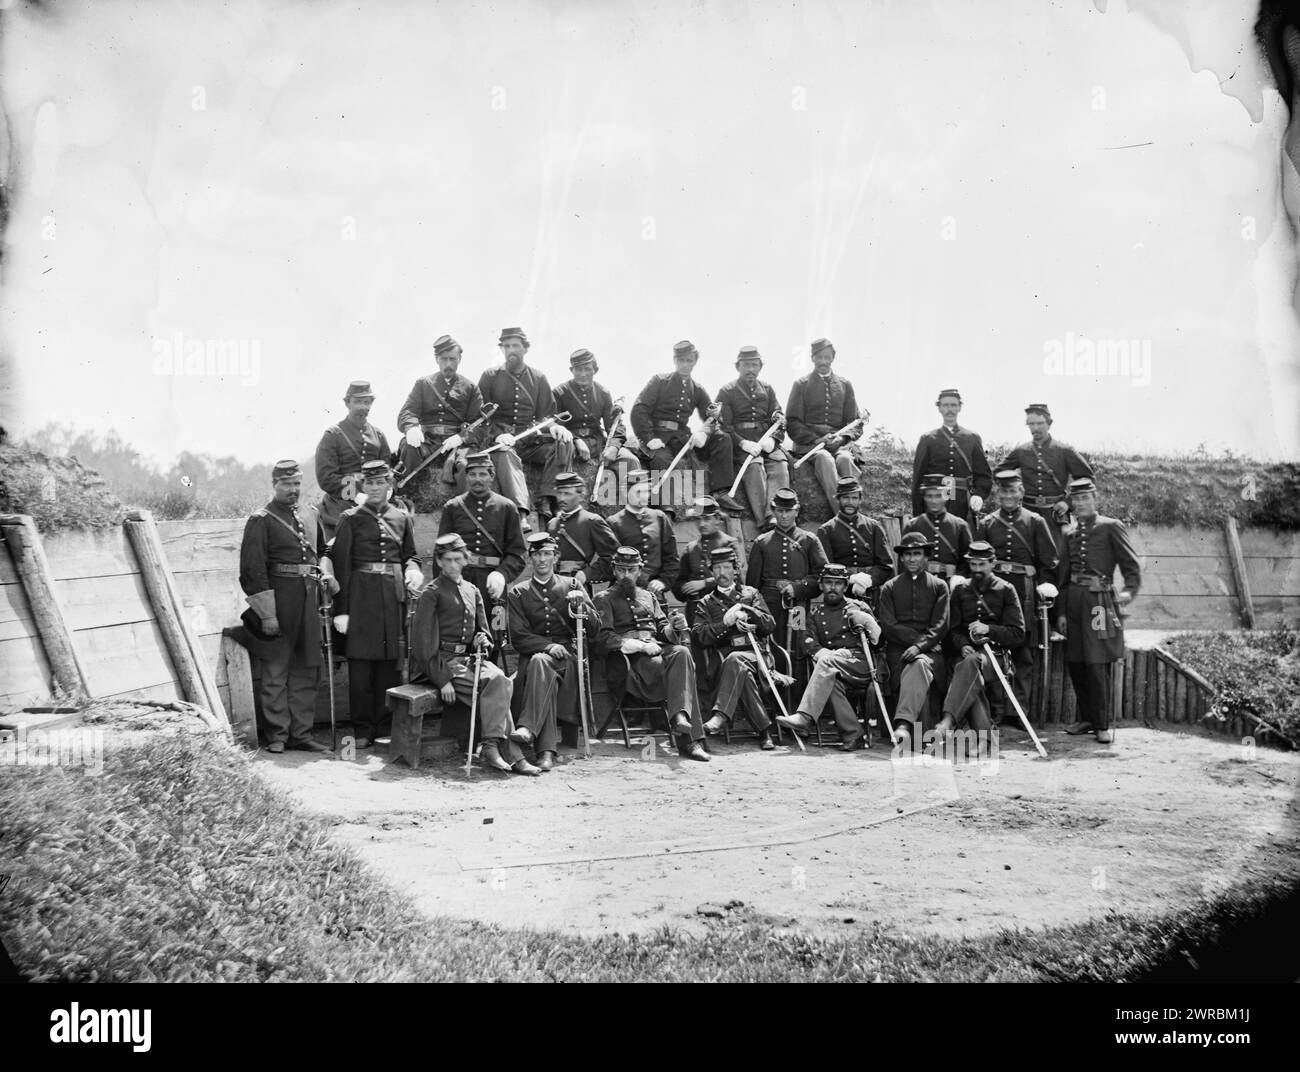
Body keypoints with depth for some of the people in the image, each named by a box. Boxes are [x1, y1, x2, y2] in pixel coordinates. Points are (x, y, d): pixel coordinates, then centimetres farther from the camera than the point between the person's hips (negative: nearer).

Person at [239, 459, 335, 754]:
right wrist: (267, 614, -16)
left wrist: (326, 573, 5)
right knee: (276, 671, 1)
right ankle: (277, 735, 9)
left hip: (309, 602, 6)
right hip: (279, 602, -6)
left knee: (307, 670, 9)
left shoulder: (311, 516, 13)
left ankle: (301, 733, 17)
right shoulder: (261, 521, -7)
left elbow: (322, 552, 28)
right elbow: (253, 570, -11)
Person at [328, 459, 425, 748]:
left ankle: (386, 725, 13)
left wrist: (413, 570, -4)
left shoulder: (402, 519, 12)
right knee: (360, 663, -2)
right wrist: (341, 610, -8)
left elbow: (409, 555, 21)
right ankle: (362, 730, 5)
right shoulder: (351, 518, 2)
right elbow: (340, 564, -2)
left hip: (394, 594, 3)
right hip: (361, 593, -3)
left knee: (391, 663, 4)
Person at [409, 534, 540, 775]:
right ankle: (510, 754, -27)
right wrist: (443, 680, -17)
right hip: (442, 661, -6)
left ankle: (492, 747, -25)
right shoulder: (431, 593, -3)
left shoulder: (472, 591, 16)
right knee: (493, 684, -27)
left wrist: (483, 639, -3)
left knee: (500, 679, -25)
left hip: (469, 657, 6)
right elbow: (424, 641, -8)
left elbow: (482, 629, 24)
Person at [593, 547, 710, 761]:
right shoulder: (604, 599, 12)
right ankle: (688, 741, -37)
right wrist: (640, 646, -14)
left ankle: (680, 717, -44)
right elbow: (603, 638, -3)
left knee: (681, 652, -32)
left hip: (657, 649, 4)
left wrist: (674, 629, -3)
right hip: (627, 657, -4)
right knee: (668, 667, -34)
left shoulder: (648, 597, 29)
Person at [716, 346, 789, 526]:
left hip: (767, 442, 4)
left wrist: (772, 438, -10)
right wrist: (743, 443, -18)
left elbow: (779, 418, 13)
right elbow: (723, 425, -1)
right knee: (755, 468, -32)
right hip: (740, 444, -3)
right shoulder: (727, 392, 8)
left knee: (780, 466, -26)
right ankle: (764, 519, -41)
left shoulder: (767, 389, 21)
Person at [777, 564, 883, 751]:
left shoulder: (857, 607, 16)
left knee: (827, 661, -33)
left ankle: (805, 718, -42)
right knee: (829, 679, -34)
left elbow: (878, 637, 8)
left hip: (859, 661, -2)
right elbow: (810, 642, 9)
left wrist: (863, 618, -10)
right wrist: (823, 653, -13)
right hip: (830, 665, 2)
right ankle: (853, 735, -34)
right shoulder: (815, 611, 21)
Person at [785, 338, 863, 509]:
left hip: (839, 443, 2)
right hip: (809, 444, -2)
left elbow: (855, 422, 17)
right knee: (825, 458, -36)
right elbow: (792, 423, 5)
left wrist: (842, 437, -6)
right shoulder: (801, 384, 11)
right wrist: (816, 439, -11)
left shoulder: (844, 385, 18)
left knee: (845, 459, -33)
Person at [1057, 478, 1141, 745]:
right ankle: (1087, 718, 19)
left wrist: (1129, 591, -17)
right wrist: (1062, 612, 13)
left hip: (1099, 600, -5)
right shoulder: (1070, 533, 16)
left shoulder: (1111, 527, 1)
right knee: (1074, 663, 6)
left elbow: (1132, 565, -1)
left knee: (1096, 665, -8)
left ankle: (1103, 724, 0)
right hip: (1073, 600, 5)